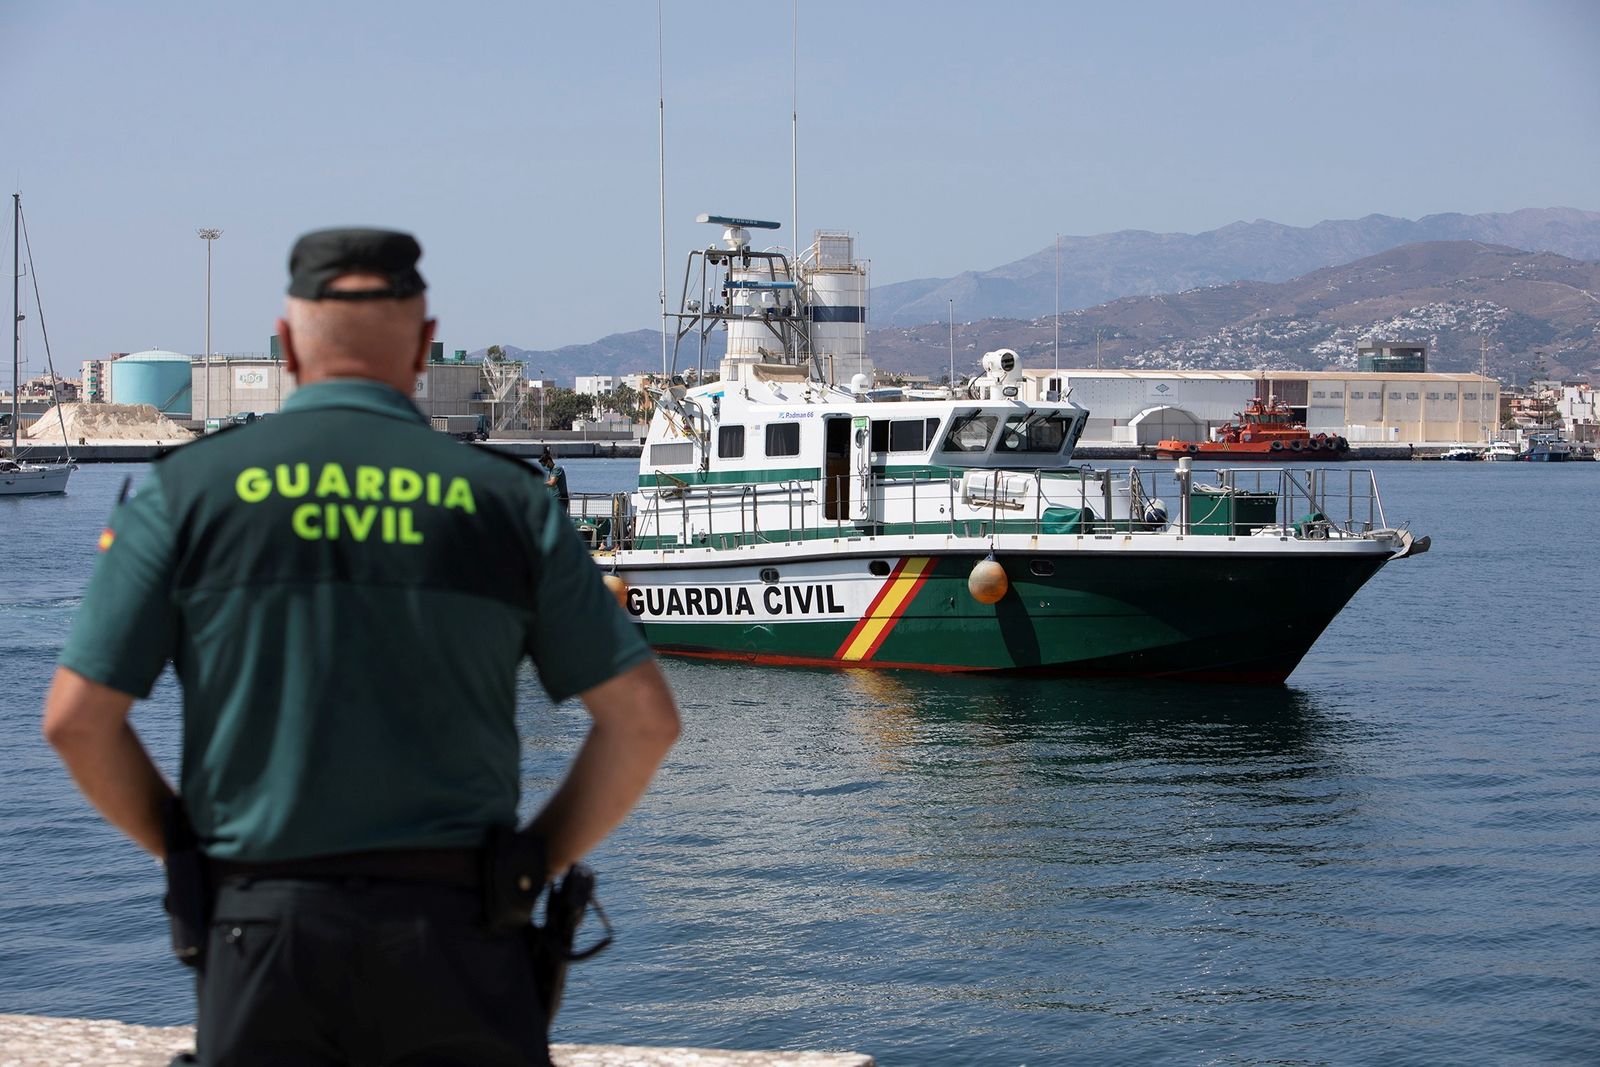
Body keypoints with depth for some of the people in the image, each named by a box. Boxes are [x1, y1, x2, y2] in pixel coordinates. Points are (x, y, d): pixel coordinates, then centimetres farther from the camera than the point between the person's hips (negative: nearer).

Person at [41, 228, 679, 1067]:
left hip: (263, 932, 0)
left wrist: (187, 852, 13)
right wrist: (533, 865, 11)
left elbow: (77, 718, 0)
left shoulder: (190, 488, 3)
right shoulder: (505, 497, 4)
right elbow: (644, 716, 3)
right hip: (454, 931, 0)